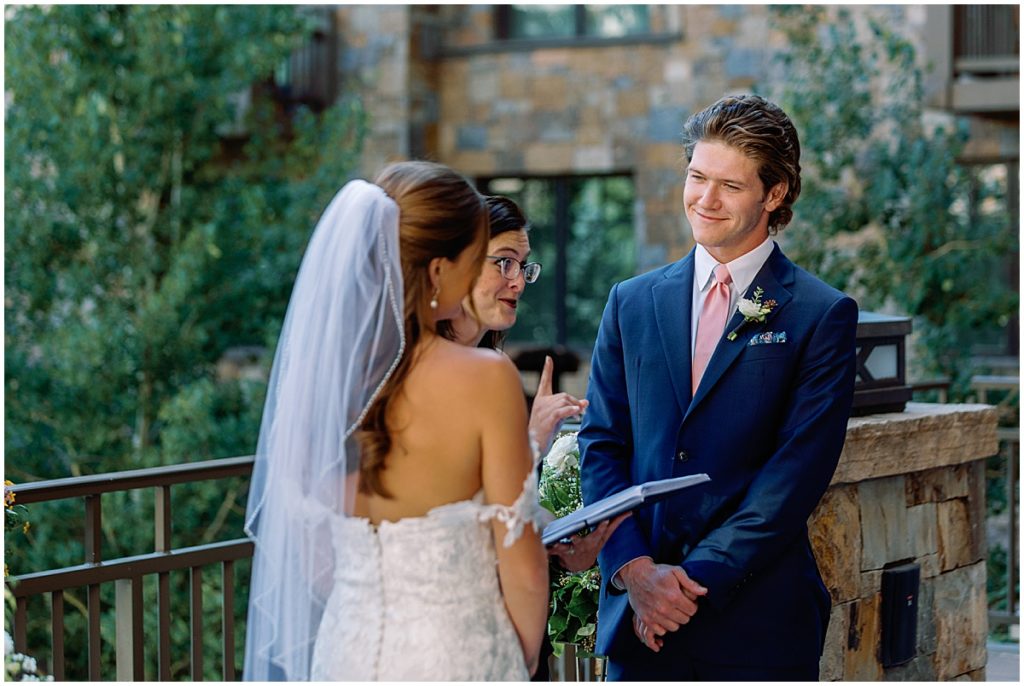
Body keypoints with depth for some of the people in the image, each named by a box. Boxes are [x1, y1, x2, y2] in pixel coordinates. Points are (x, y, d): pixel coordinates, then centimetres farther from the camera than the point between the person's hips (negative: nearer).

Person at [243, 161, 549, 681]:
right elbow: (522, 568, -13)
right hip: (456, 657, -4)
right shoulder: (485, 379, -17)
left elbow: (309, 554, 4)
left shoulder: (313, 370, -4)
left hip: (348, 653, 5)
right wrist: (524, 664, 5)